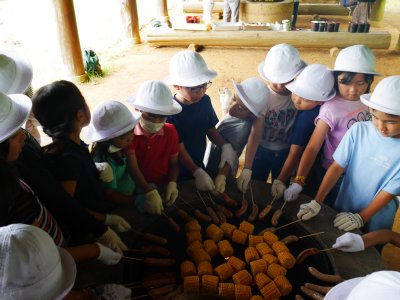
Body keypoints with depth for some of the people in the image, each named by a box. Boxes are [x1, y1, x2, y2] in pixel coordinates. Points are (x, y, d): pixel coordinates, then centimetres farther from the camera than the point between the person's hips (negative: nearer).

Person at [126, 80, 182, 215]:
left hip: (163, 187, 3)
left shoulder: (170, 131, 2)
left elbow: (174, 163, 6)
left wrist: (172, 183, -12)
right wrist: (149, 192, -27)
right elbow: (132, 167, -17)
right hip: (137, 189, -2)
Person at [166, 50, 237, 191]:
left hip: (199, 166, 6)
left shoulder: (205, 101, -10)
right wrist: (197, 172, -25)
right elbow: (180, 150, -22)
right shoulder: (171, 112, -27)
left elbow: (210, 129, 3)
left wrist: (225, 145, -14)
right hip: (179, 174, -5)